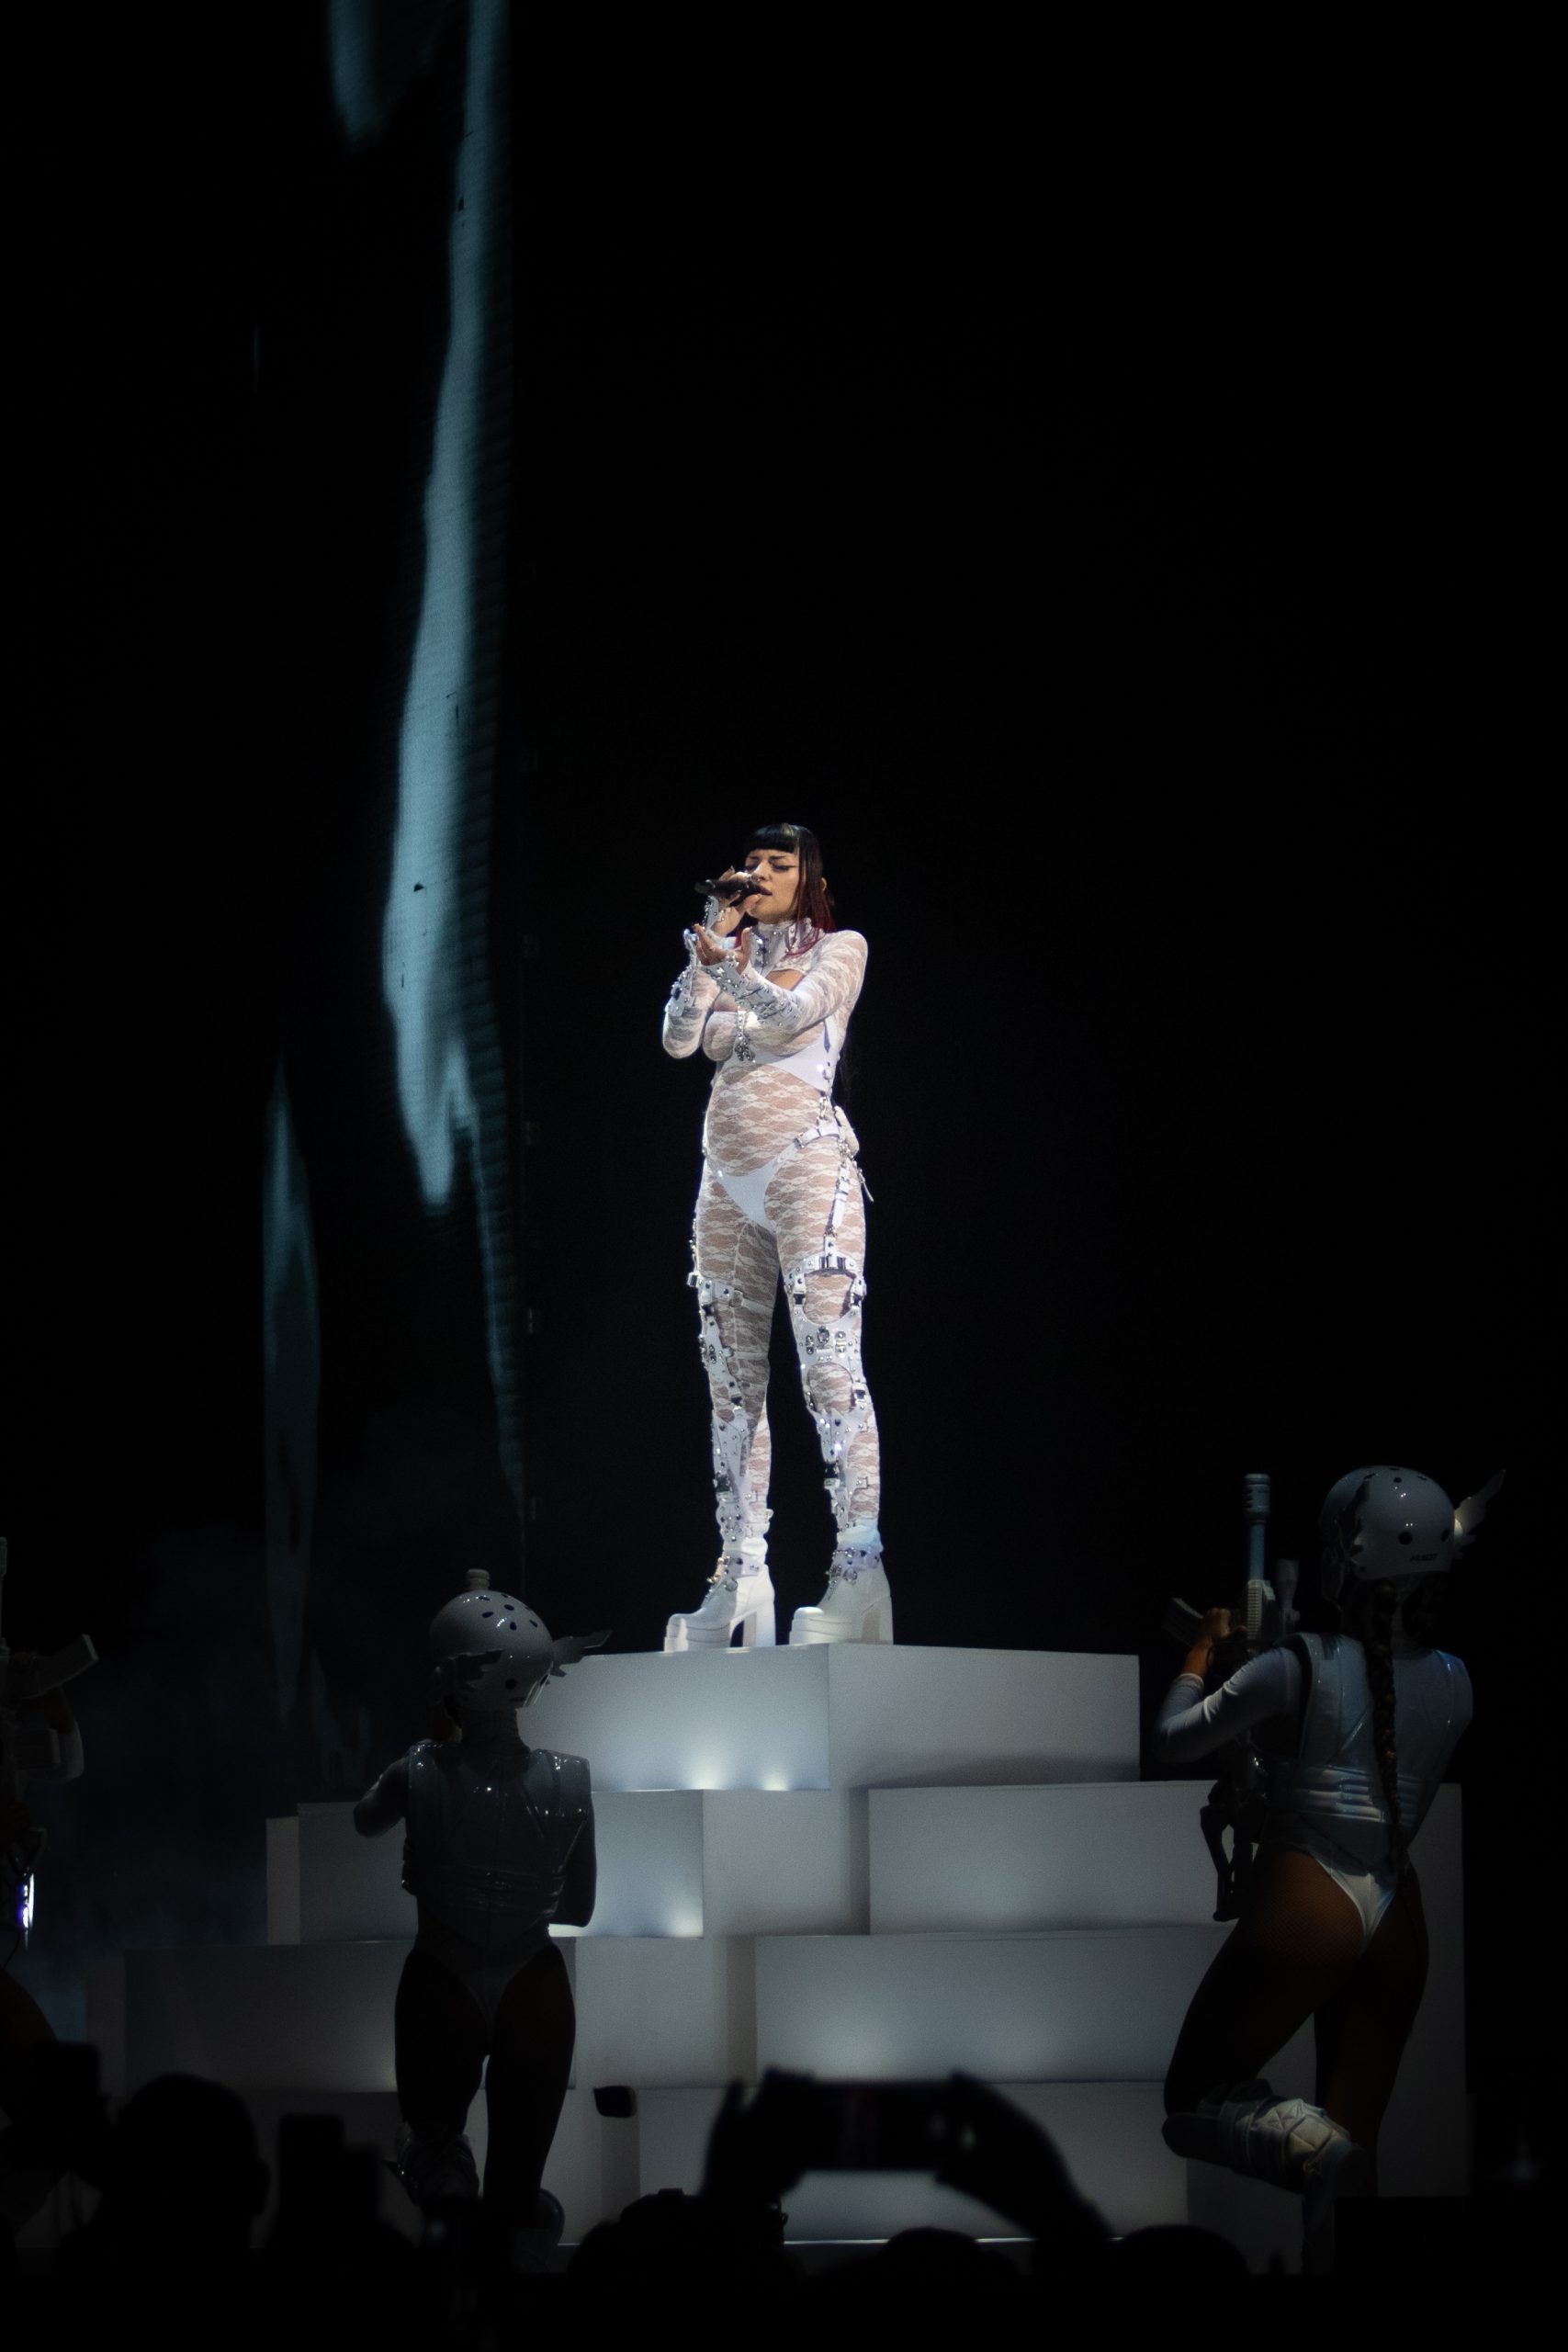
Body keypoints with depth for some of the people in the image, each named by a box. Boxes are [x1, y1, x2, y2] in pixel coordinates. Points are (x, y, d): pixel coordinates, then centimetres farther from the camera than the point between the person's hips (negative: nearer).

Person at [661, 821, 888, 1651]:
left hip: (807, 1169, -6)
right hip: (727, 1180, 6)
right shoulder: (731, 959, 20)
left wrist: (724, 958, -24)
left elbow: (792, 1013, -11)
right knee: (732, 1381, 3)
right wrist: (710, 944, -3)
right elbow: (679, 1038, 4)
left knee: (831, 1367, -16)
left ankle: (859, 1567, -24)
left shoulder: (840, 948, 6)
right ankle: (740, 1573, 5)